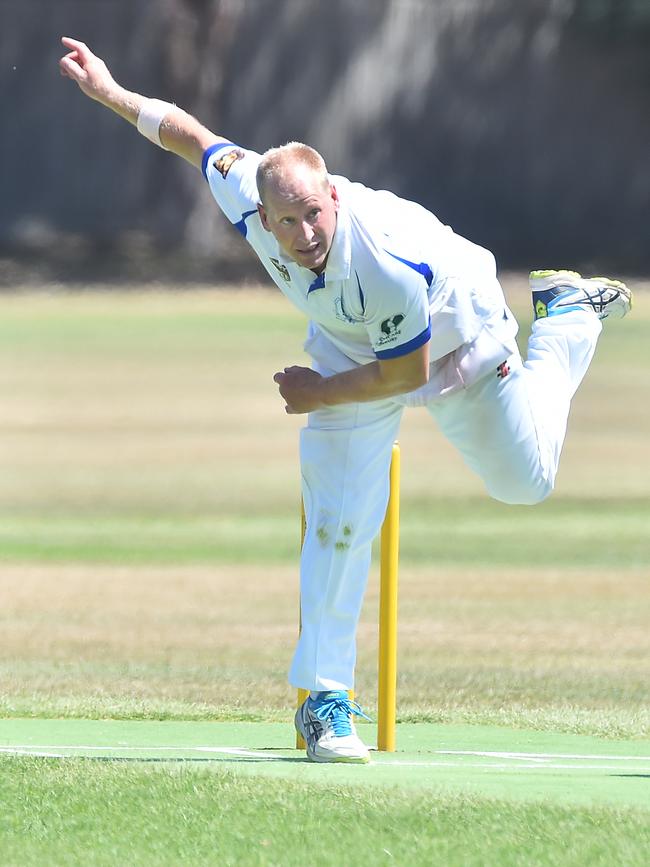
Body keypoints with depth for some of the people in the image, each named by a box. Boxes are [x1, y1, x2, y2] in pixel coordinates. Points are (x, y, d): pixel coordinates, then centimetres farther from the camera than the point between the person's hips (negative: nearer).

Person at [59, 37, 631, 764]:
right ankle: (324, 699, -2)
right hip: (350, 348, 3)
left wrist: (321, 394, -18)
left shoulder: (389, 261, -45)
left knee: (524, 480, 15)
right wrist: (108, 91, -4)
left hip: (455, 342, -3)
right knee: (337, 525, -11)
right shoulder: (245, 194, -32)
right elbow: (191, 134, -11)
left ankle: (566, 315, 35)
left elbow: (405, 373, -29)